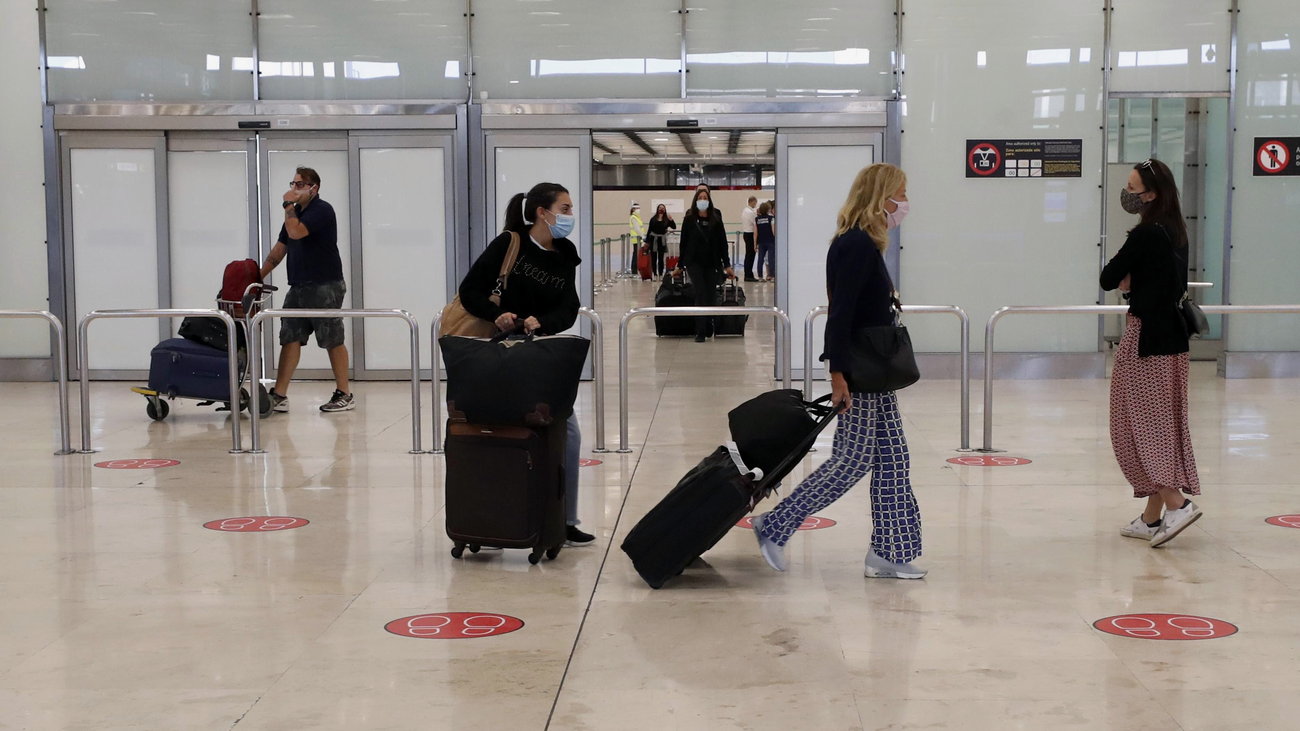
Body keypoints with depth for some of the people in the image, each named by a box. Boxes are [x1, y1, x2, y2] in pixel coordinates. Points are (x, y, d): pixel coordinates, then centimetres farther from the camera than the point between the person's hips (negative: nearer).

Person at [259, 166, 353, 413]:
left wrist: (288, 205, -10)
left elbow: (296, 232, -23)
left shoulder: (322, 210, -9)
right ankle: (279, 396, 1)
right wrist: (259, 277, 12)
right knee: (290, 339, 2)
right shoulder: (296, 213, 18)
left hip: (325, 287, -8)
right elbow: (279, 249, 19)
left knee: (333, 341, -2)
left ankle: (344, 395, 5)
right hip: (298, 288, 8)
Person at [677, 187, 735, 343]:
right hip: (694, 262, -2)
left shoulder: (716, 219, 3)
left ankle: (708, 329, 18)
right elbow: (684, 242, 4)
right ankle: (700, 332, -9)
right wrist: (680, 265, 7)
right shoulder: (689, 219, 0)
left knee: (711, 297, 2)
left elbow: (722, 242, 4)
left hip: (712, 263, 2)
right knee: (701, 294, -11)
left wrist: (727, 265, 3)